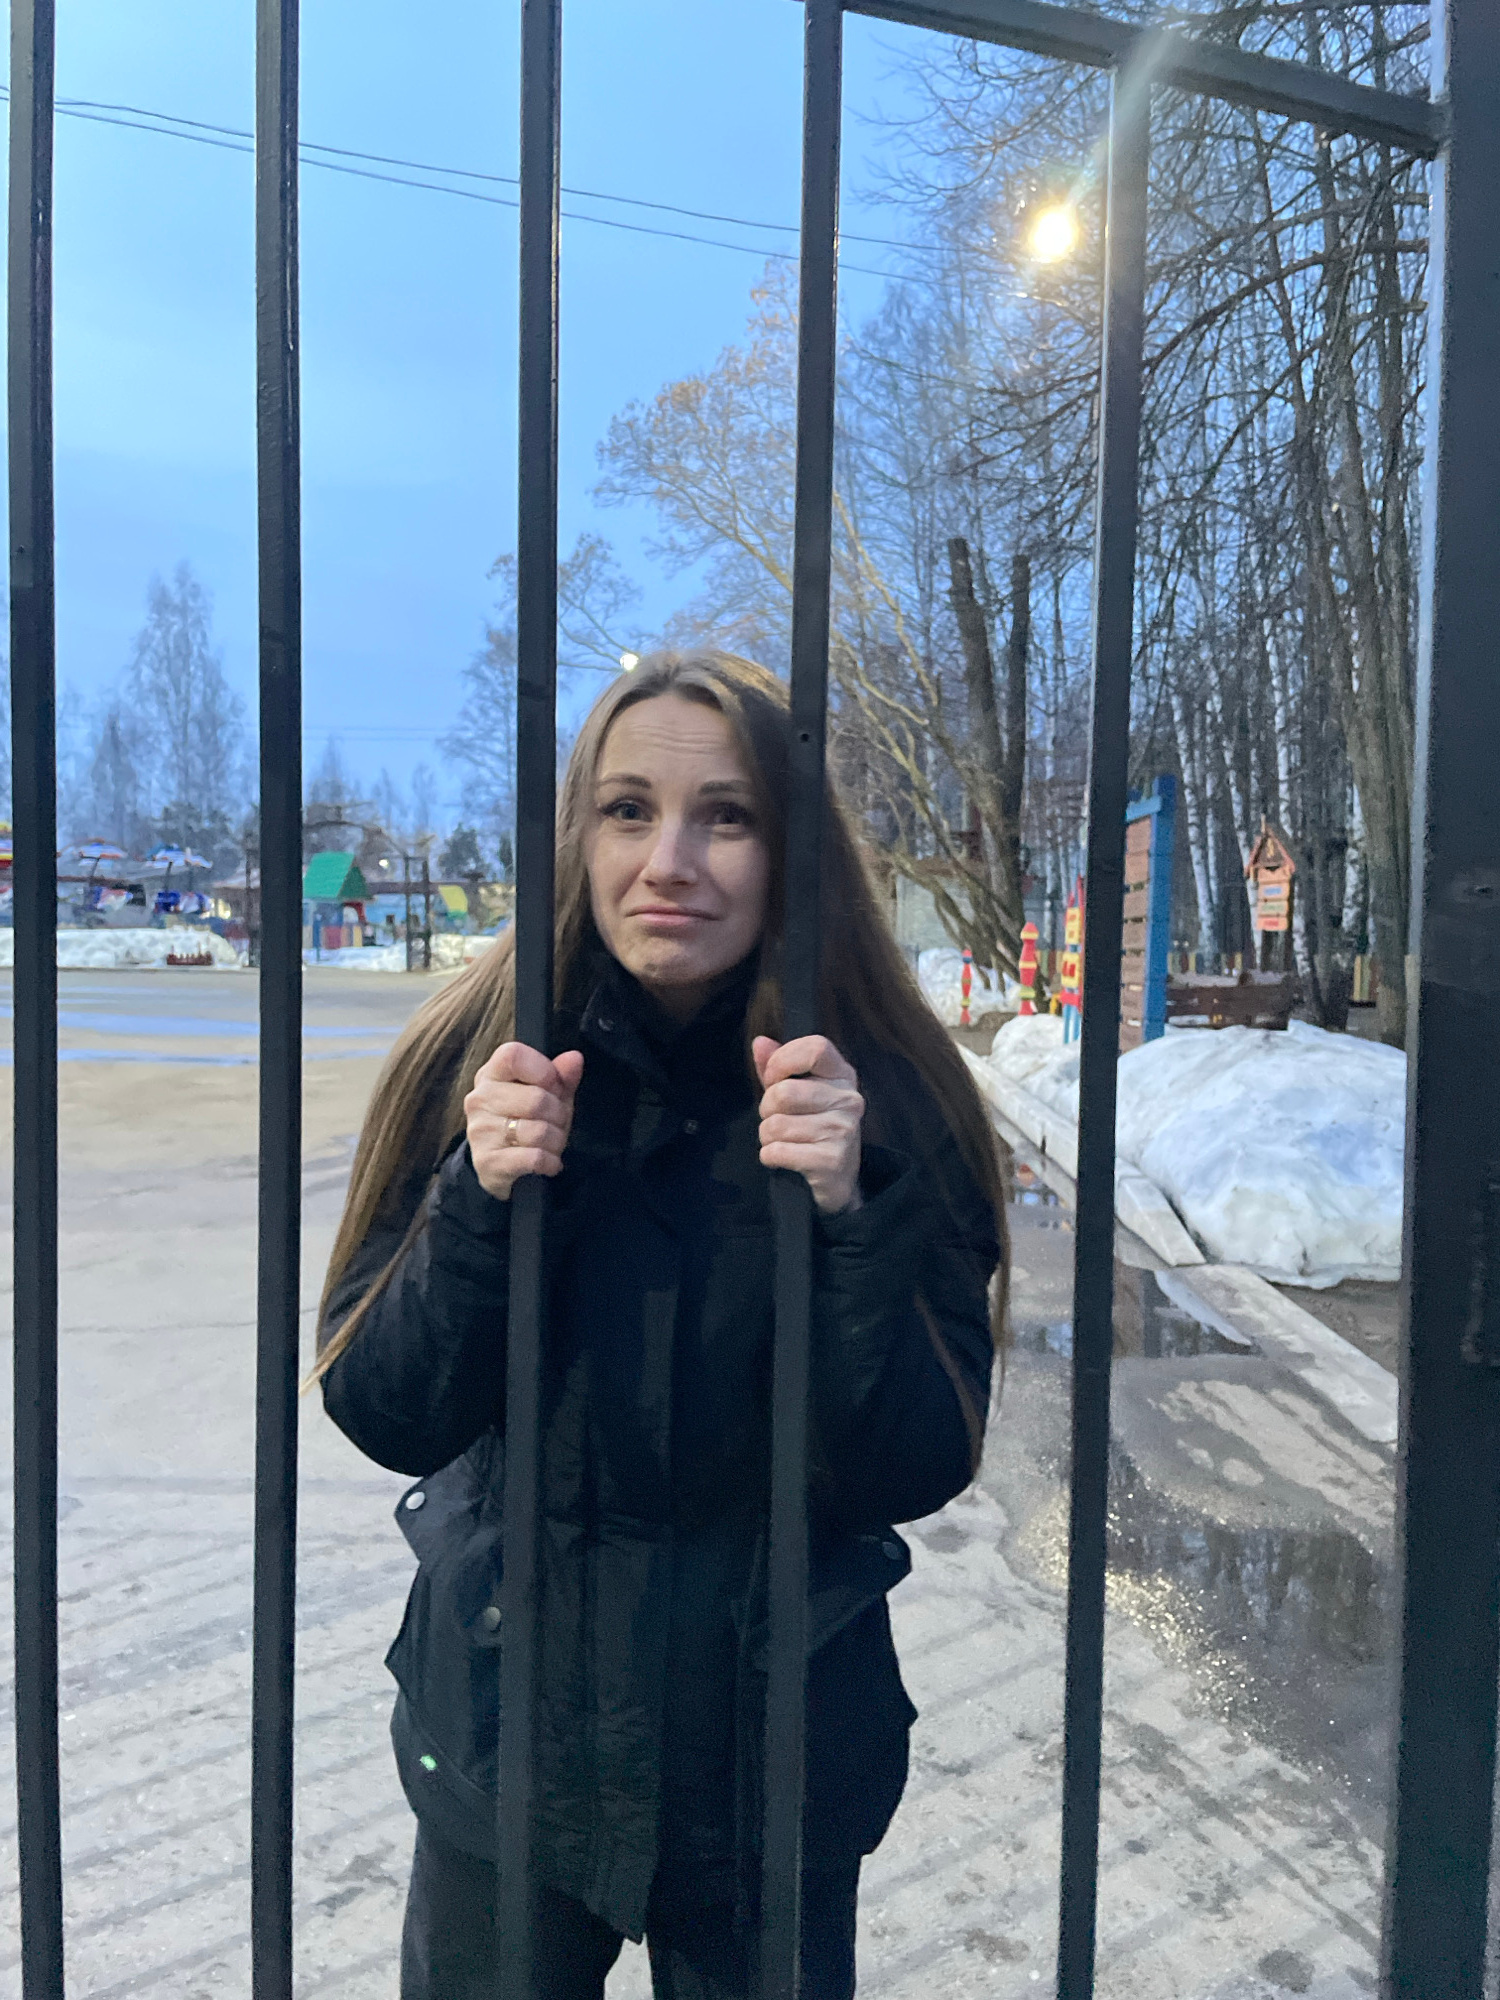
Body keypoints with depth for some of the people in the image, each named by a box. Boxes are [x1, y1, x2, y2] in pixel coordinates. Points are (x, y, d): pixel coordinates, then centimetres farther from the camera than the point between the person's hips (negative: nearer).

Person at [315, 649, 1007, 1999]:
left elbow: (914, 1474, -16)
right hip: (506, 1725, 2)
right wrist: (481, 1202, -26)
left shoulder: (885, 1101, -16)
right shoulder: (478, 1065, -12)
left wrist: (848, 1219, -30)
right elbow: (386, 1418, -11)